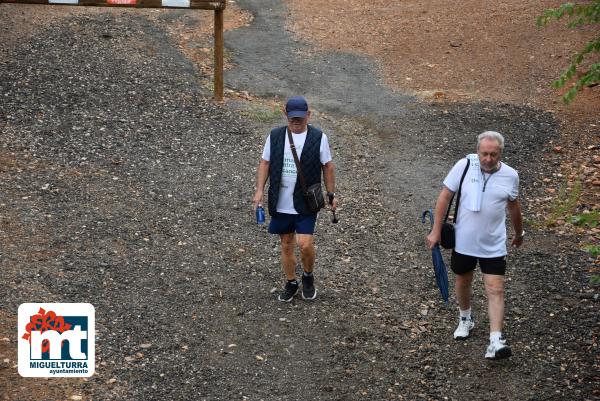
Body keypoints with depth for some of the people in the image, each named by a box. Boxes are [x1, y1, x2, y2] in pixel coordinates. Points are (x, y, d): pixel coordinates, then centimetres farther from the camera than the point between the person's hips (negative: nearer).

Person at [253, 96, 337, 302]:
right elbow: (265, 163, 7)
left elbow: (327, 167, 3)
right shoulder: (275, 136, 2)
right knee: (286, 245, 11)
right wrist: (259, 190, -3)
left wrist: (331, 194, 4)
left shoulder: (318, 137, -4)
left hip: (306, 203, -3)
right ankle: (291, 283, 28)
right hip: (281, 203, 3)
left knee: (305, 244, -12)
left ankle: (308, 277, 16)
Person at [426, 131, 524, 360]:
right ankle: (465, 319, 45)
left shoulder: (510, 176, -8)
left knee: (496, 291, -7)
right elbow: (445, 197, -7)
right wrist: (436, 231, -8)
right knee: (463, 282, 19)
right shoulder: (464, 166, -13)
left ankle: (495, 343, -9)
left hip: (493, 246, 0)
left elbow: (513, 206, 10)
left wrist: (519, 234, 23)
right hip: (463, 241, 0)